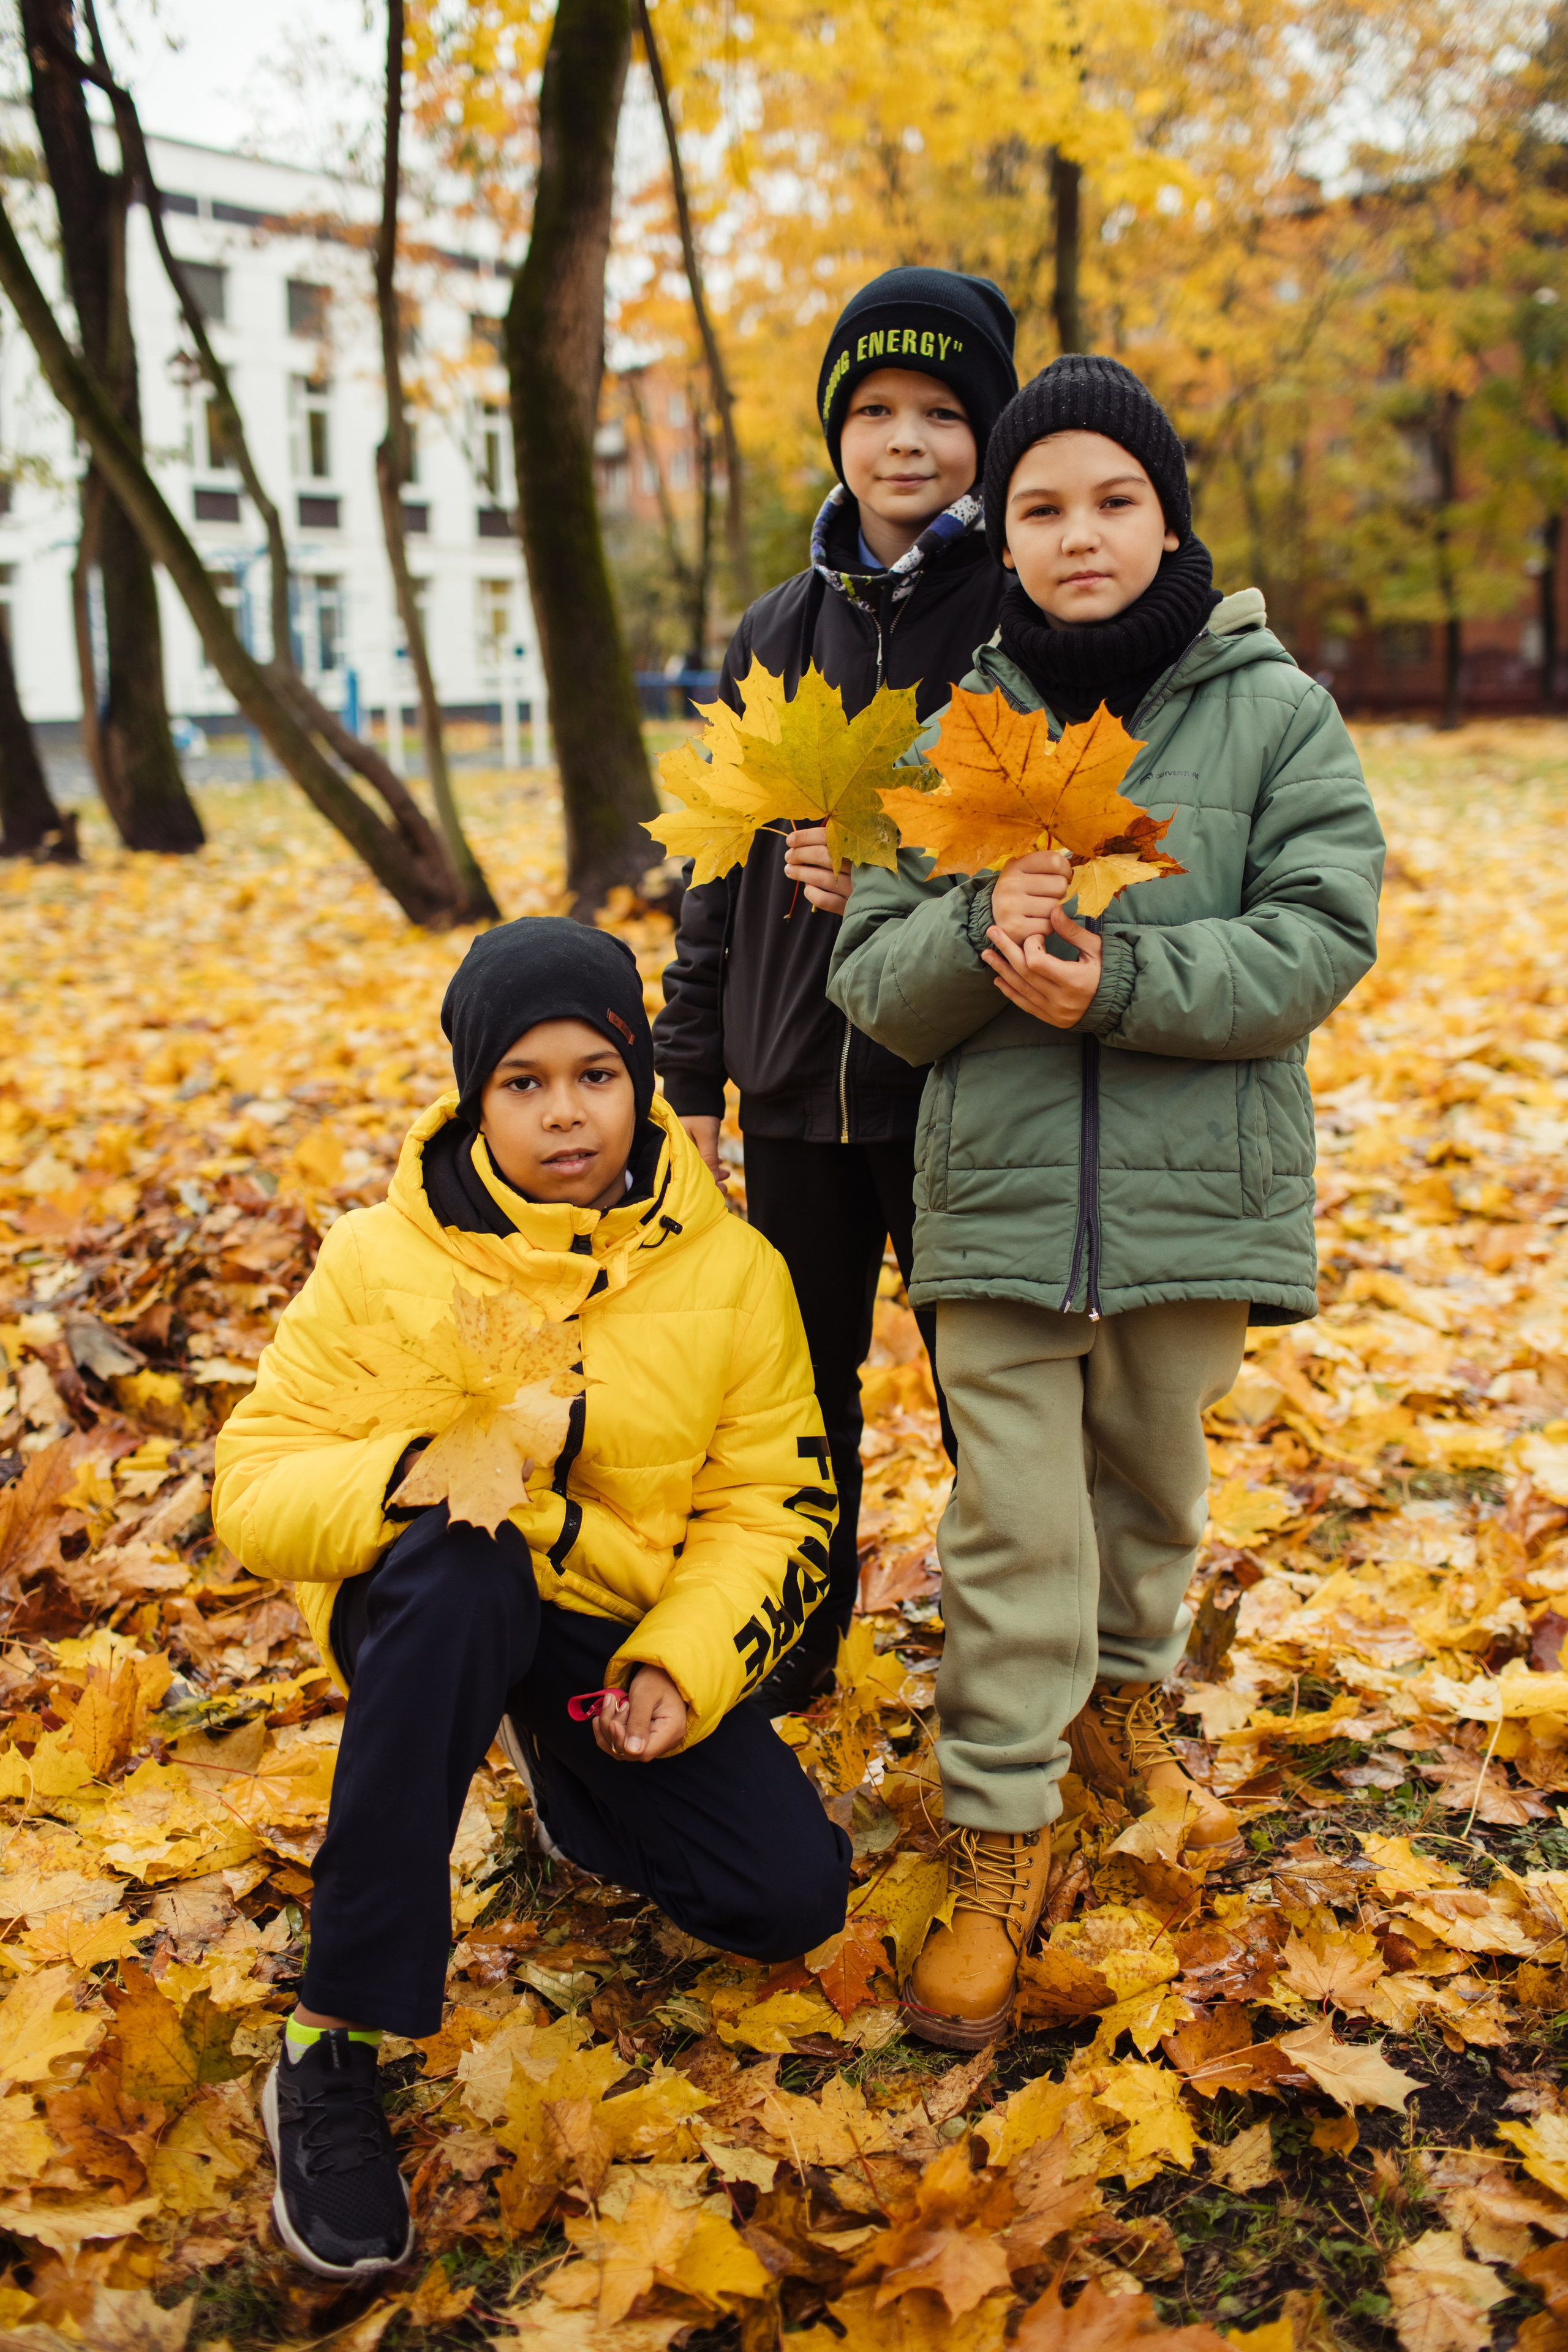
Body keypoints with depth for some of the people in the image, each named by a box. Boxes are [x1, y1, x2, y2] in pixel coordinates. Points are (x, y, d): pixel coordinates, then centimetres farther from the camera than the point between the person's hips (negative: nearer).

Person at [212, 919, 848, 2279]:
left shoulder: (731, 1272, -5)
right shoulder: (380, 1262, -10)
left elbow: (771, 1505, -3)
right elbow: (252, 1493, -10)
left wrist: (679, 1668, -20)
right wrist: (442, 1466, -30)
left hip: (627, 1627, 3)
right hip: (433, 1609, -2)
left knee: (792, 1899, -11)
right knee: (462, 1554, -39)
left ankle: (560, 1760, 21)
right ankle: (337, 2044, -27)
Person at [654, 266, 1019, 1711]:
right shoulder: (778, 633, 10)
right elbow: (722, 862, 12)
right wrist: (693, 1072, 11)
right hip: (796, 1082, 5)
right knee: (798, 1373, 16)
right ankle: (788, 1647, 36)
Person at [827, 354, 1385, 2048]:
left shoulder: (1275, 711, 0)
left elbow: (1320, 937, -10)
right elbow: (873, 984, 1)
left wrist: (1119, 982, -22)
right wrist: (977, 937, -20)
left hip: (1195, 1196, 1)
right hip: (998, 1198, 0)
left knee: (1155, 1485, 19)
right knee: (1015, 1528, 1)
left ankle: (1120, 1702, 46)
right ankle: (998, 1845, 16)